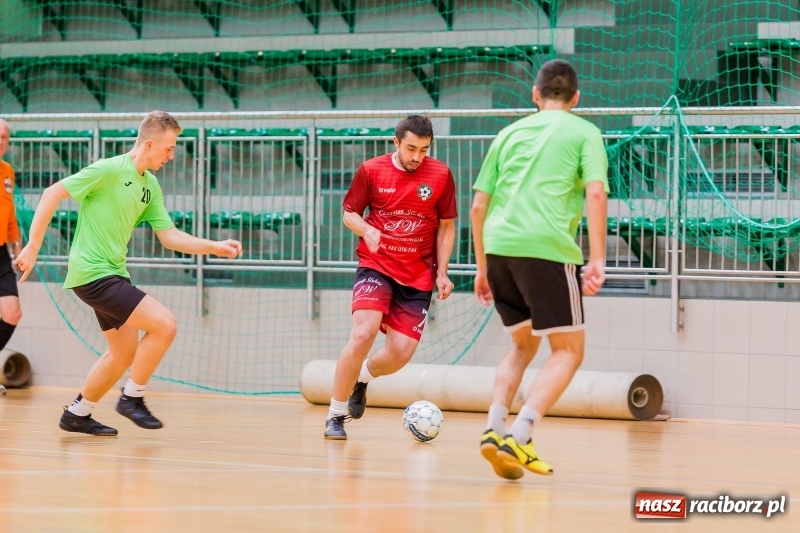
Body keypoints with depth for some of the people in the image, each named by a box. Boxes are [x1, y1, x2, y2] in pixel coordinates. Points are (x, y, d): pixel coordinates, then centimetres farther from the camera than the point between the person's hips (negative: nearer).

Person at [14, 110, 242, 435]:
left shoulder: (150, 185, 8)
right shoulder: (109, 170, -16)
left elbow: (170, 236, 10)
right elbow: (53, 193, -15)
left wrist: (215, 247, -1)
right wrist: (33, 247, -17)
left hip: (114, 272, 9)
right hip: (92, 272, -9)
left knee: (125, 352, 16)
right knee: (165, 325, -16)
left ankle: (78, 414, 30)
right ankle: (132, 397, -1)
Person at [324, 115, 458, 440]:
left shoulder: (440, 175, -2)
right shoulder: (371, 170, -4)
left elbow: (446, 227, 7)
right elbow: (349, 213, 6)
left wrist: (442, 273, 1)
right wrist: (366, 230, -16)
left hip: (418, 276, 2)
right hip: (376, 266, -2)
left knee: (401, 353, -6)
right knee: (363, 333, -23)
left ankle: (364, 377, 31)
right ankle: (336, 415, -9)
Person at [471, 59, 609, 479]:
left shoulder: (510, 133, 21)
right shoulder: (583, 133, 10)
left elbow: (479, 206, 19)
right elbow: (595, 193, -6)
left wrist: (483, 267, 26)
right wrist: (597, 260, -9)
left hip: (498, 246, 5)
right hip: (547, 248, -5)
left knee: (523, 344, 22)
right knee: (568, 350, 4)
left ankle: (494, 430, 5)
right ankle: (518, 438, -14)